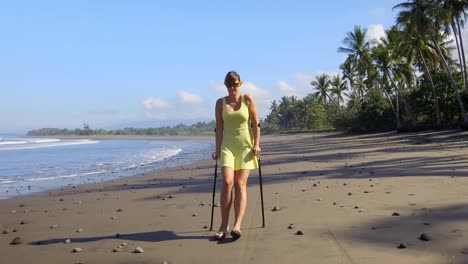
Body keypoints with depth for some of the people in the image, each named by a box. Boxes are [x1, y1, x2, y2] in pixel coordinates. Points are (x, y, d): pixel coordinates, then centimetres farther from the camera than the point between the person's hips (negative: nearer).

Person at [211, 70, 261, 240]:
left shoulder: (248, 99, 2)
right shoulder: (220, 103, 6)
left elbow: (256, 124, 2)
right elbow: (219, 127, 7)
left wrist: (256, 145, -5)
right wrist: (217, 149, 3)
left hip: (245, 145, -1)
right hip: (227, 145, 1)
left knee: (240, 185, -6)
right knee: (227, 182, -15)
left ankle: (237, 226, -8)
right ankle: (224, 226, -6)